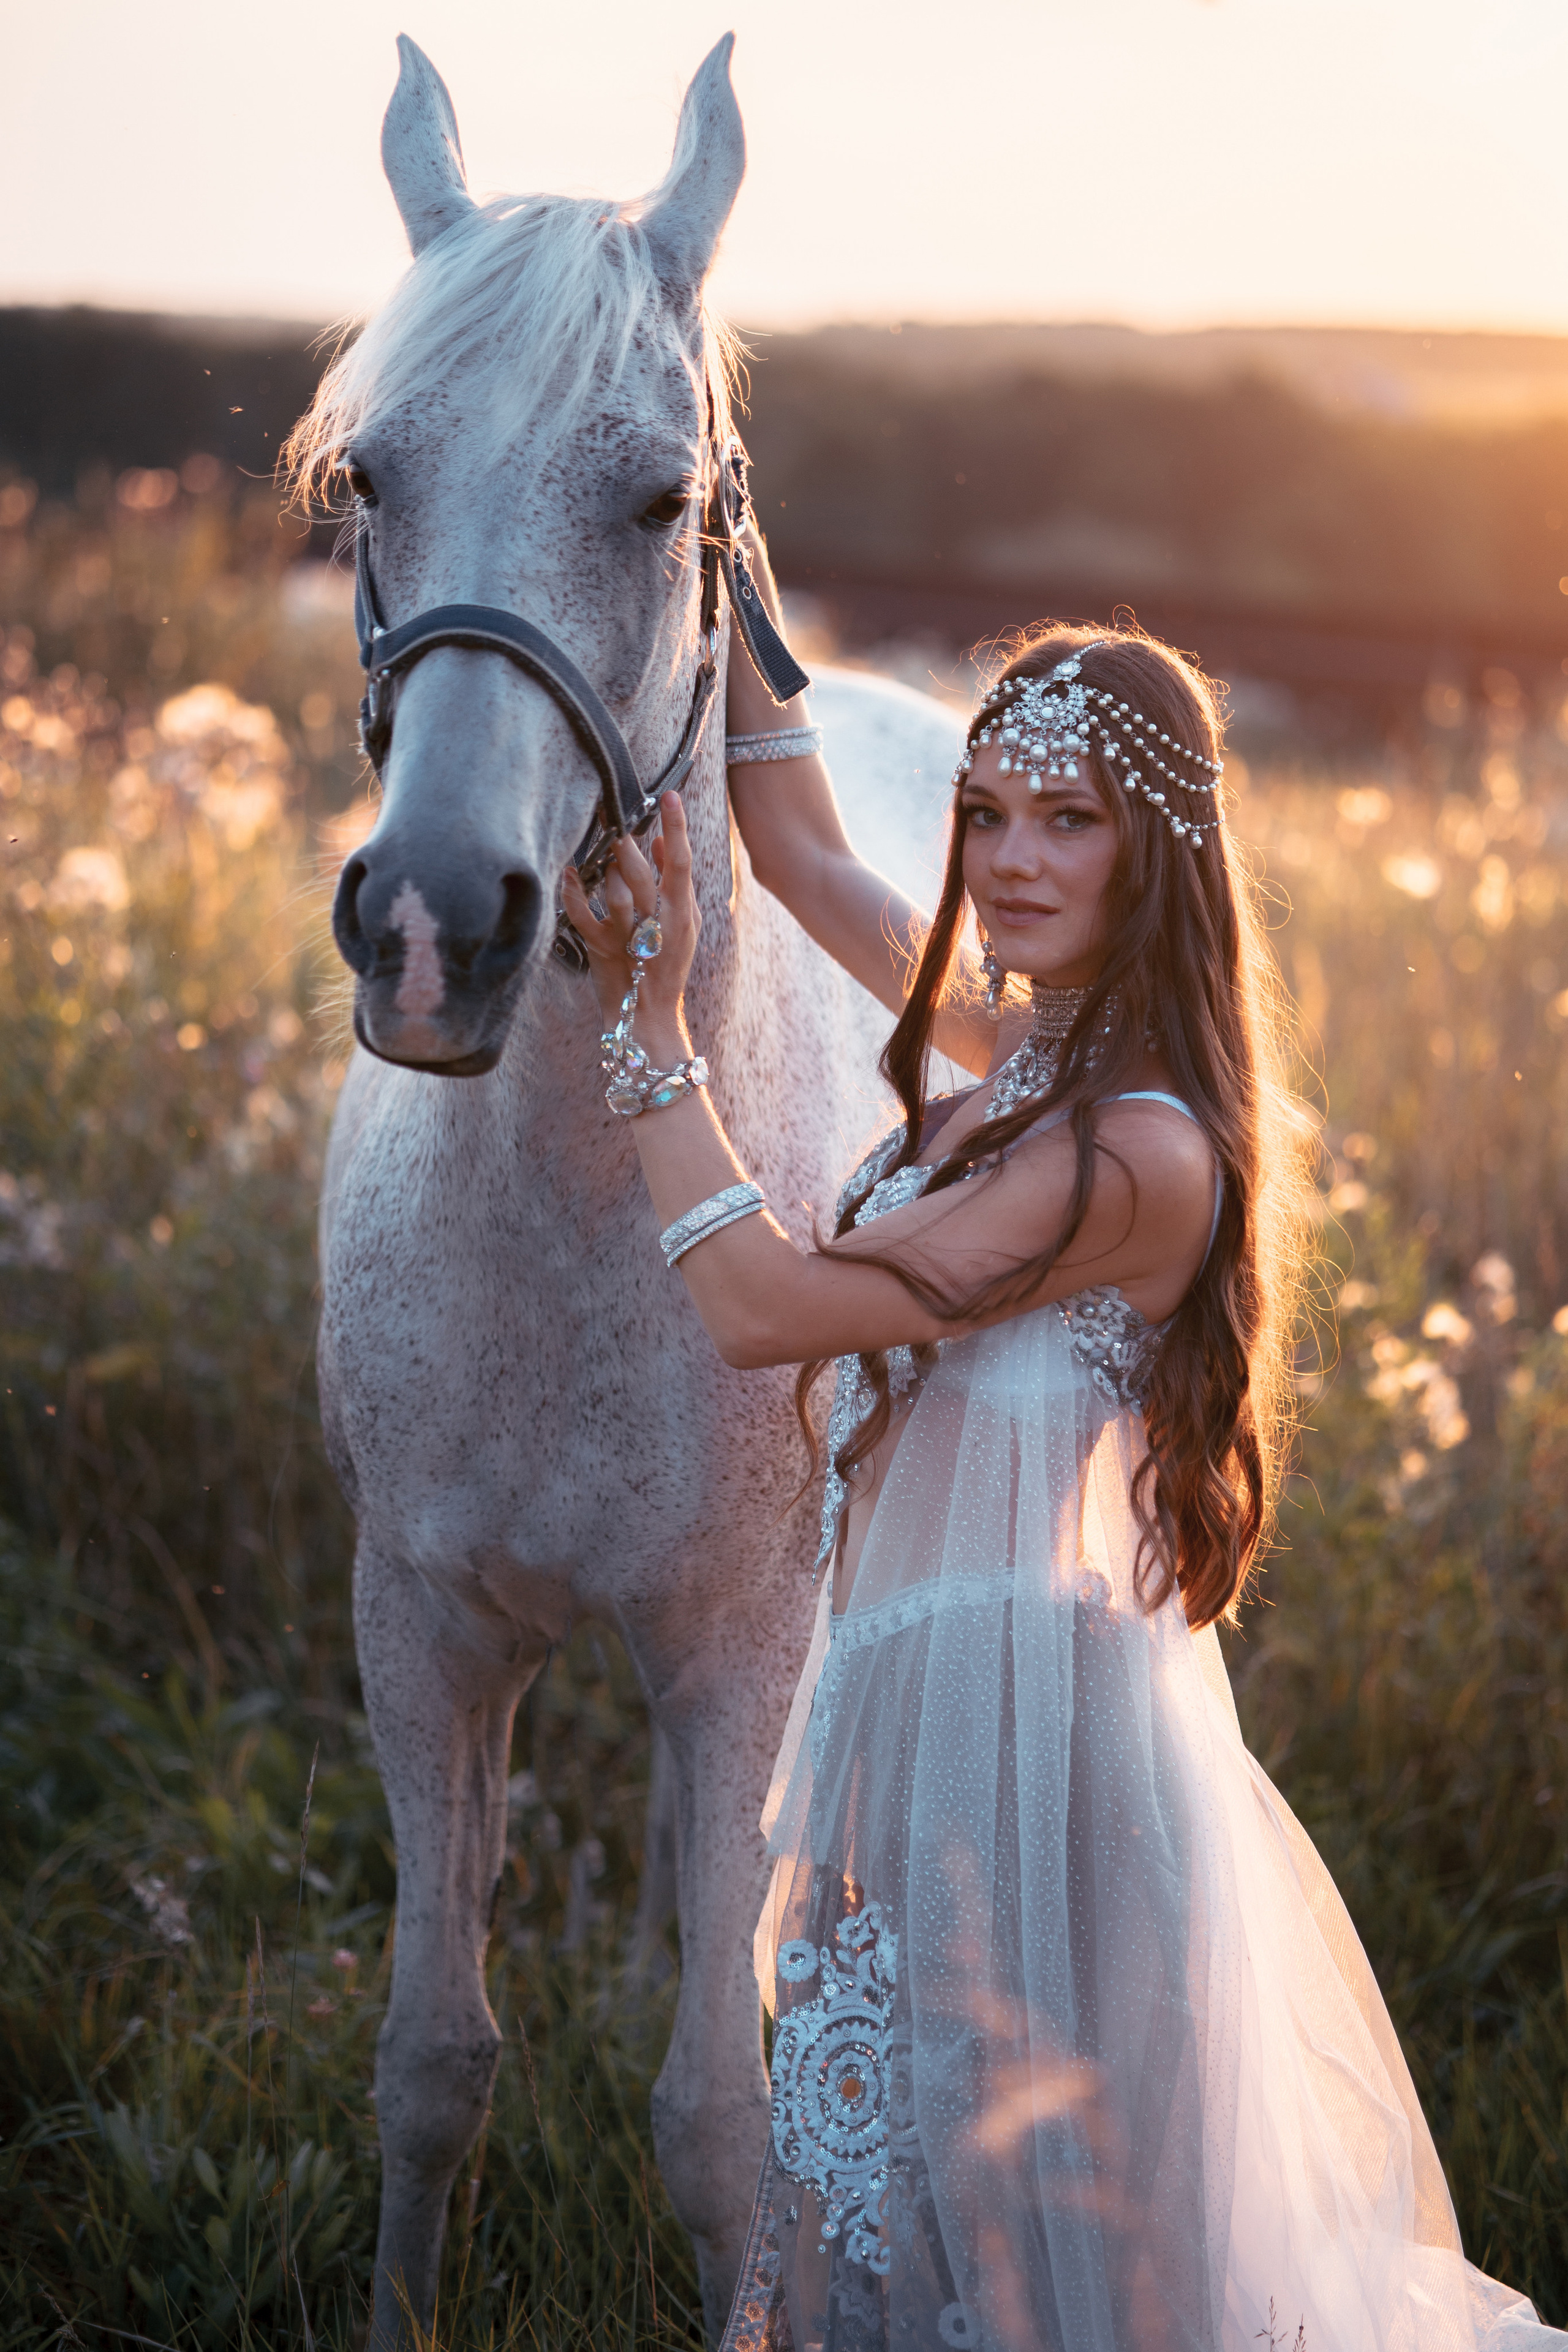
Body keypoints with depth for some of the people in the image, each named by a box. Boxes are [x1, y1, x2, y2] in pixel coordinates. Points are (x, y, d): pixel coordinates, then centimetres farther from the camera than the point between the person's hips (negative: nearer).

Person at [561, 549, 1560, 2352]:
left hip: (1013, 1707, -10)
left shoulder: (1139, 1154, -23)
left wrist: (647, 1022, -13)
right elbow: (806, 856, 17)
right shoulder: (1034, 1047, 4)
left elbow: (764, 1309, -20)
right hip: (935, 1679, 10)